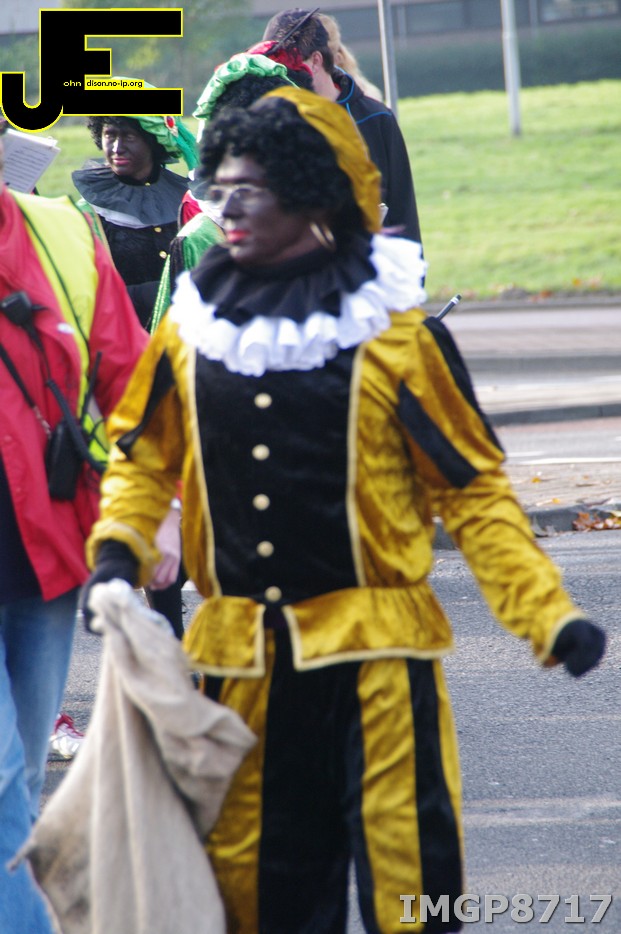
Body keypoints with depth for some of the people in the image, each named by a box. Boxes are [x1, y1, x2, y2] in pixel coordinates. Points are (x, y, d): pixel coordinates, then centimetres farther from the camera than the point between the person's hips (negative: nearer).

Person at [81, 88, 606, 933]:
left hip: (374, 649, -4)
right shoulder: (190, 327, 3)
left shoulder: (393, 332, -7)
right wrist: (118, 550, -3)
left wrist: (547, 614, -11)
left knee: (405, 863, -4)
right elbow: (145, 457, 16)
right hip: (240, 656, 4)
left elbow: (472, 490, -4)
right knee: (252, 866, 11)